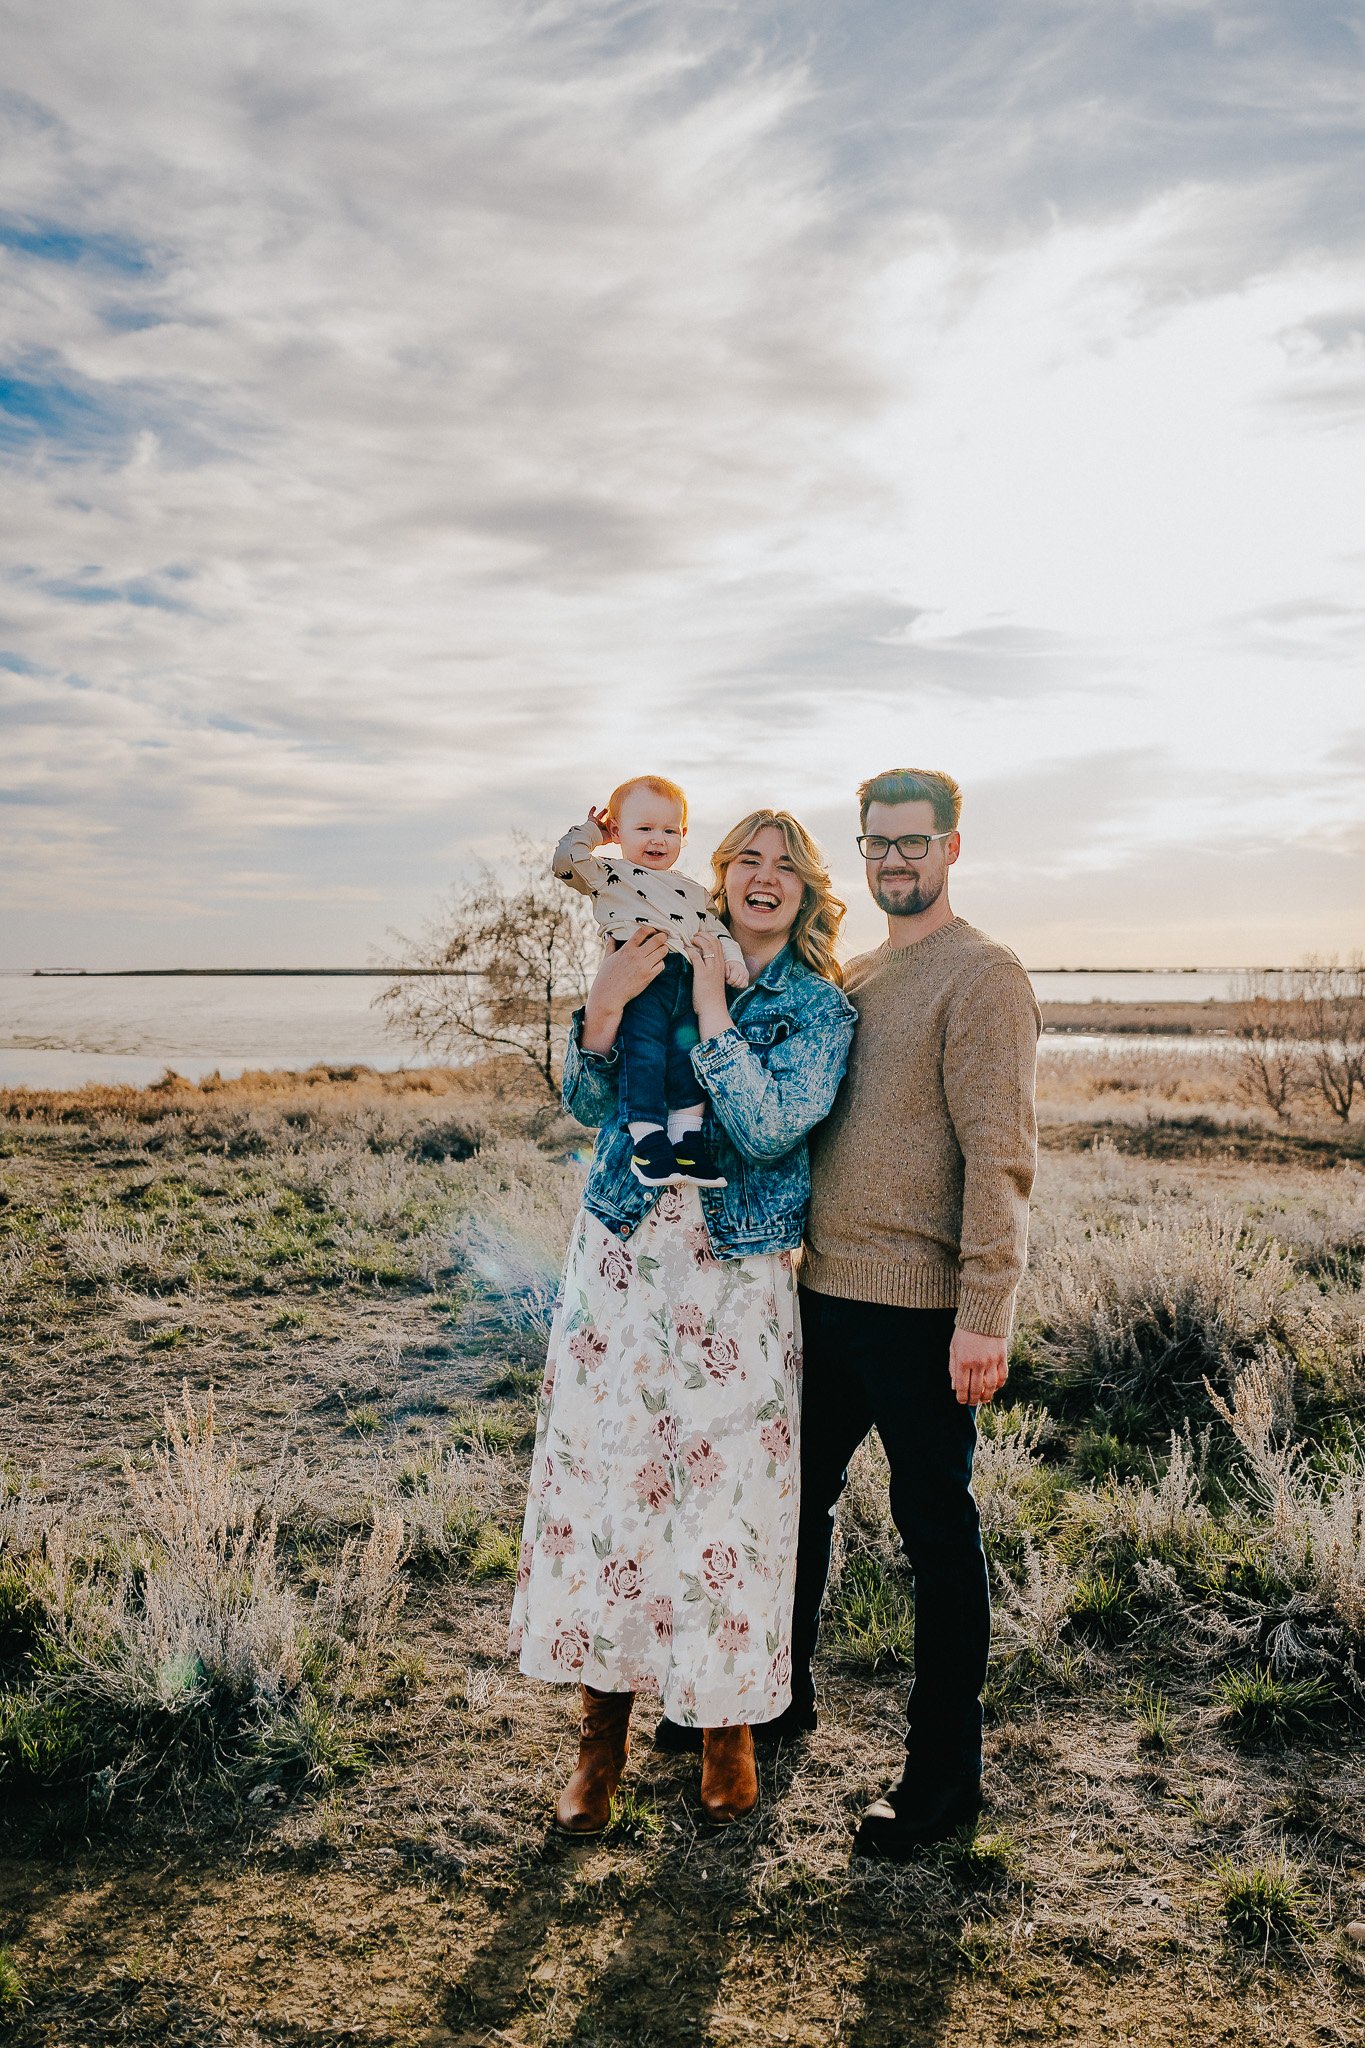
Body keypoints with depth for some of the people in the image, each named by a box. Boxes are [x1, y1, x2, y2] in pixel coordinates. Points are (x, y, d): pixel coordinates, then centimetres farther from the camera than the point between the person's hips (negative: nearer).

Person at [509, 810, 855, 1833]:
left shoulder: (823, 1008, 0)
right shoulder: (661, 961, 8)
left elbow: (768, 1129, -16)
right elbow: (590, 1104, 2)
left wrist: (711, 1007, -16)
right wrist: (606, 1003, -13)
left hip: (735, 1285, -2)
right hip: (620, 1259, 3)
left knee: (726, 1497, 3)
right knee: (601, 1479, 4)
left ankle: (730, 1727, 25)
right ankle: (603, 1733, 21)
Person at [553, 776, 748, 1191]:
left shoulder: (693, 891, 33)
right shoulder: (609, 875, 18)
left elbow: (714, 928, 30)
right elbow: (567, 861, 8)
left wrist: (731, 958, 11)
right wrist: (589, 829, 24)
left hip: (686, 981, 5)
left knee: (688, 1051, -5)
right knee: (644, 1052, -18)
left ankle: (688, 1138, -1)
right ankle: (647, 1141, -19)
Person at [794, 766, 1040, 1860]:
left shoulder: (982, 974, -9)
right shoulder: (853, 977, 15)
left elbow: (1001, 1156, -17)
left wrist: (984, 1317, -21)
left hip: (919, 1306, -8)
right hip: (827, 1289, 8)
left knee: (937, 1529, 4)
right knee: (798, 1494, 19)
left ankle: (944, 1776, 19)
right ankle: (782, 1690, 40)